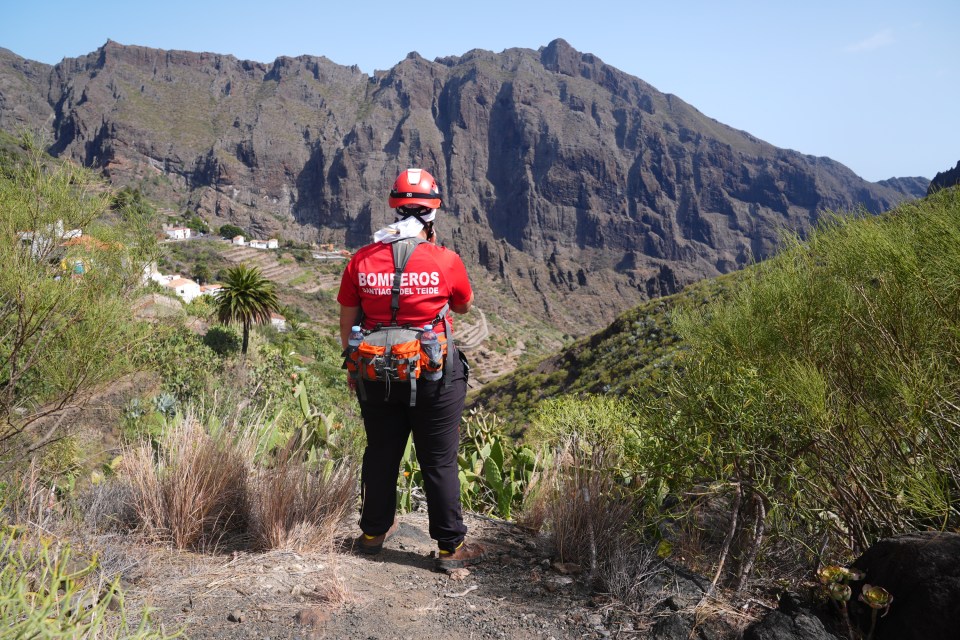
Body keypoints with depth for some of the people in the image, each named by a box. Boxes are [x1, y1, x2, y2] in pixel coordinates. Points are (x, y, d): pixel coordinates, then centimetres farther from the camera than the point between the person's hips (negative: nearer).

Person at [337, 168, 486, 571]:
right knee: (439, 462, 8)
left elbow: (347, 322, 3)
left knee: (380, 455, 19)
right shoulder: (445, 261, -14)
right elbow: (464, 306, 5)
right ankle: (451, 547, 19)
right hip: (433, 378, -3)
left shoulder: (361, 261, -5)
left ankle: (374, 532, 37)